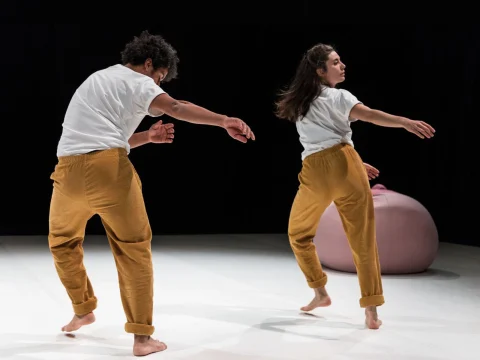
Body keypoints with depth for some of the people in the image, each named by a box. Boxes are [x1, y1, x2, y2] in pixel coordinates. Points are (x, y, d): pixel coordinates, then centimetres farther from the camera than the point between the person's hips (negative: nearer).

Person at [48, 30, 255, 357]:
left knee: (62, 240, 29)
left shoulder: (98, 80, 32)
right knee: (134, 248, 4)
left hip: (69, 168, 6)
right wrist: (225, 121, -24)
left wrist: (148, 137, 27)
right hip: (107, 168, -6)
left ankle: (83, 310, 36)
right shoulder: (136, 81, 6)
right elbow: (175, 107, -14)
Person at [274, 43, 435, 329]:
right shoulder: (337, 97, 2)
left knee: (299, 234, 26)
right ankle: (371, 311, -1)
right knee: (363, 241, 2)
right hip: (343, 166, -4)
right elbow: (367, 114, -19)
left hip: (314, 173, 4)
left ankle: (320, 293, 26)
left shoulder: (299, 103, 20)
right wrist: (406, 122, -32)